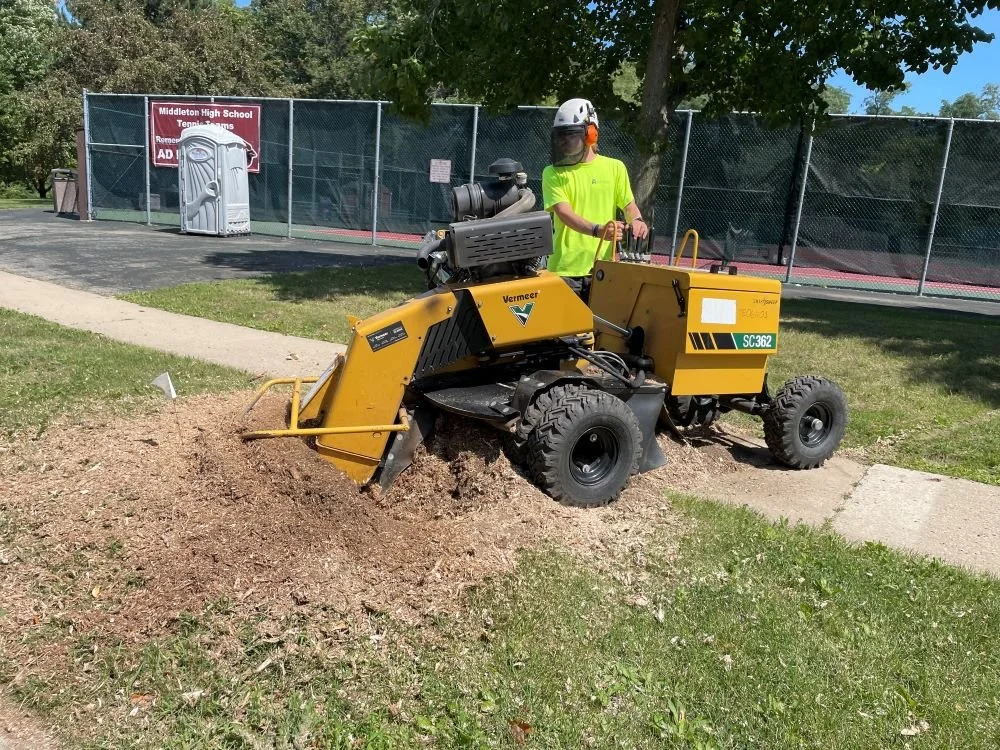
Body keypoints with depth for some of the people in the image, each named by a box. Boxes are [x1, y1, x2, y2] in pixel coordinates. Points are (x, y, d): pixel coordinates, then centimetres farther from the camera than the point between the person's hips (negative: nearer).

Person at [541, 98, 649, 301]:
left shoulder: (615, 168, 9)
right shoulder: (553, 173, 3)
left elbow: (628, 204, 8)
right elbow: (564, 213, -10)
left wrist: (636, 220, -17)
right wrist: (597, 230, -28)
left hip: (603, 267, 1)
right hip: (565, 268, -1)